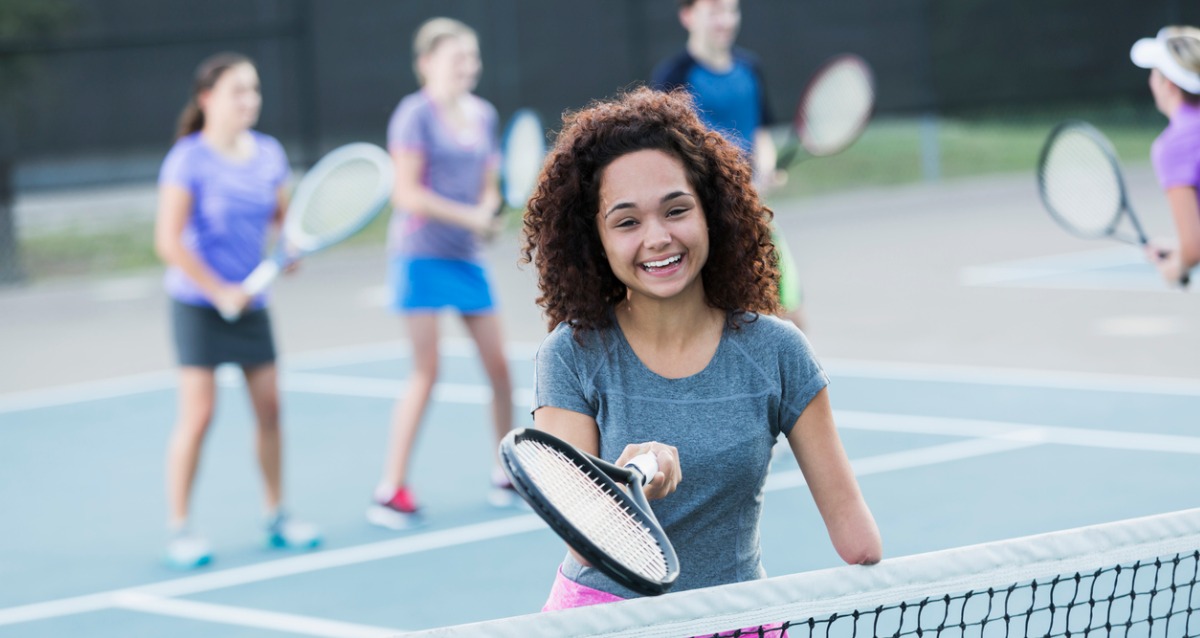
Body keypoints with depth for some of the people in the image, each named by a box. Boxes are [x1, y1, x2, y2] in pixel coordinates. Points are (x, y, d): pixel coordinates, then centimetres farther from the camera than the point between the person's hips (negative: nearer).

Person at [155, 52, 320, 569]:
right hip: (198, 303, -5)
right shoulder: (189, 160, -14)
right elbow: (169, 241, -17)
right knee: (198, 414, -8)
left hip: (251, 301, 5)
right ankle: (179, 529, 0)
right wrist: (219, 290, -17)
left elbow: (283, 214, 17)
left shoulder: (268, 153, 3)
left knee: (269, 408, 6)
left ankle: (277, 516, 20)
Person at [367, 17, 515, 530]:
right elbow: (407, 194, -15)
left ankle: (506, 477, 22)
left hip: (467, 256, 6)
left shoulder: (483, 115, 10)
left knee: (498, 365, 6)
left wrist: (488, 210, -6)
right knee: (426, 372, -9)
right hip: (421, 252, -6)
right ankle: (390, 491, -3)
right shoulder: (416, 115, -9)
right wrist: (467, 216, -16)